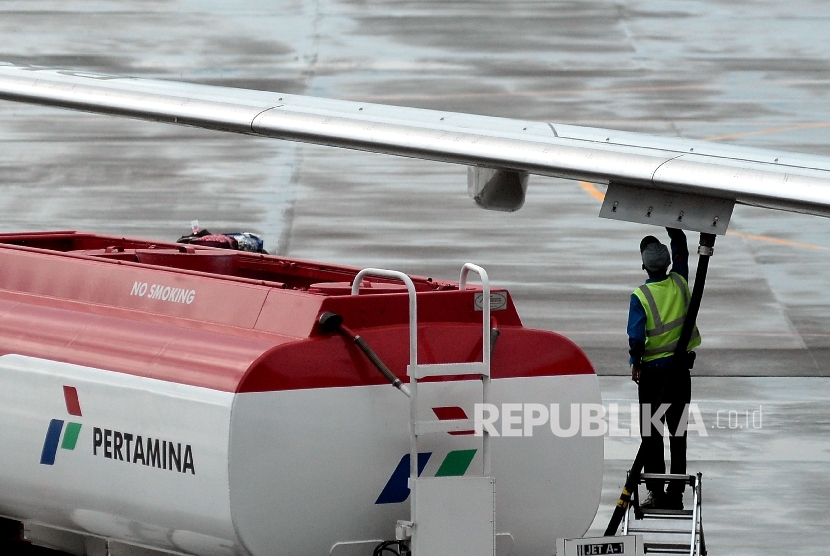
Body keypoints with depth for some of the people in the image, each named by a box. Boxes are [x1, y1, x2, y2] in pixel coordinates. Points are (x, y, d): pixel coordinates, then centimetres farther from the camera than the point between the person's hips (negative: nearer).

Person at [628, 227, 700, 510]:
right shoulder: (679, 283, -3)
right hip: (680, 368, 3)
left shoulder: (640, 296, -13)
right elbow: (681, 246, 12)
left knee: (651, 433, 4)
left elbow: (636, 336, -15)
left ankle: (655, 491, 2)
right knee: (678, 432, 8)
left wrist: (635, 363, -1)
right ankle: (676, 493, 9)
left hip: (652, 370, -3)